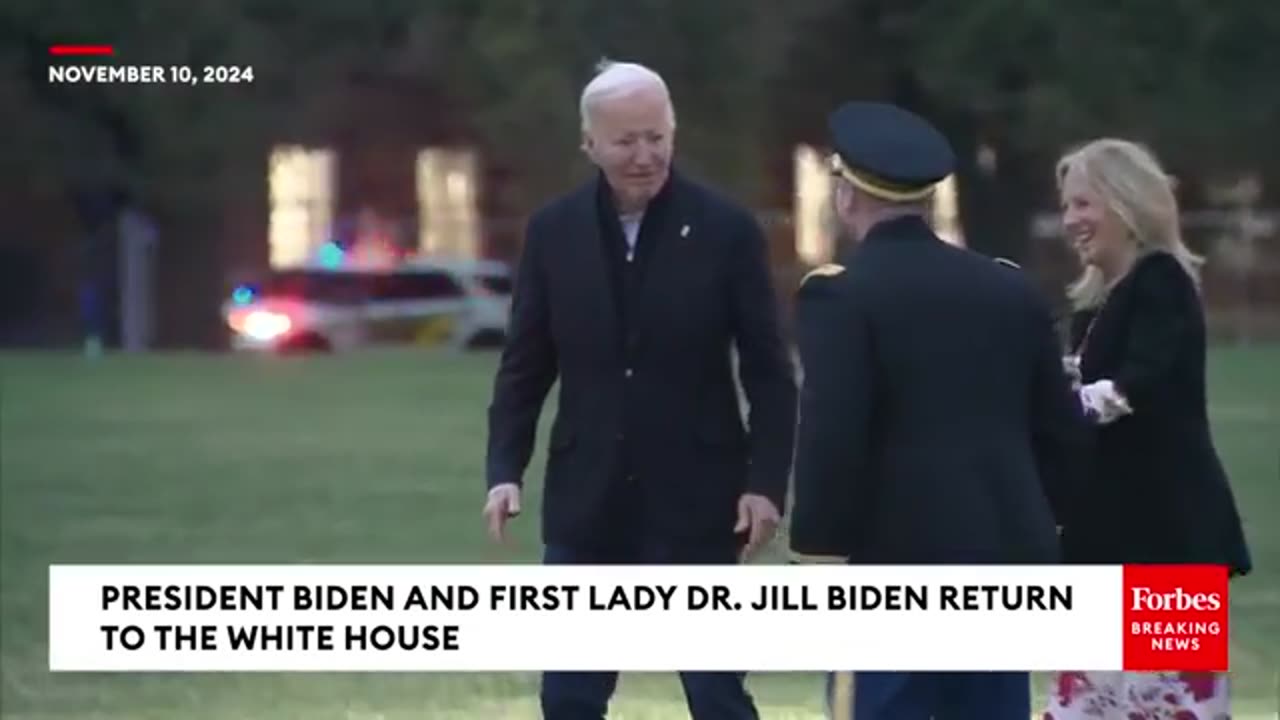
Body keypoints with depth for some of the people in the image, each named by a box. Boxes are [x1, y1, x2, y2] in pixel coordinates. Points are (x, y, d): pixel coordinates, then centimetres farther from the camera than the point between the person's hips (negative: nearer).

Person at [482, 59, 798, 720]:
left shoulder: (727, 230, -6)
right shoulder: (553, 231, 2)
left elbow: (769, 372, -3)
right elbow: (524, 365, 7)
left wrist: (766, 481, -11)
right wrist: (505, 469, -5)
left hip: (696, 500, -3)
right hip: (587, 500, 3)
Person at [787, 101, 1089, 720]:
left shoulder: (839, 293, -8)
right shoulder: (1011, 289, 10)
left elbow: (831, 440, -15)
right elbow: (1062, 433, 14)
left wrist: (816, 565, -10)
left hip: (893, 564, -6)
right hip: (1005, 564, 6)